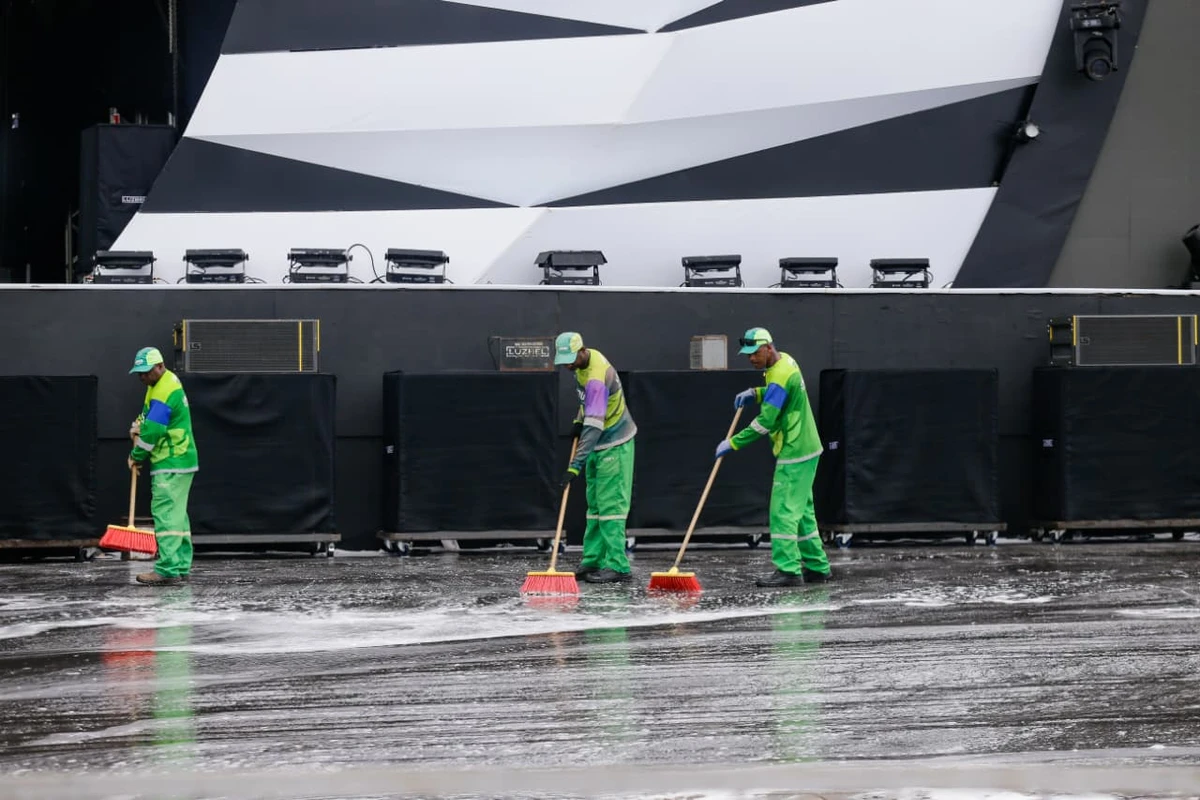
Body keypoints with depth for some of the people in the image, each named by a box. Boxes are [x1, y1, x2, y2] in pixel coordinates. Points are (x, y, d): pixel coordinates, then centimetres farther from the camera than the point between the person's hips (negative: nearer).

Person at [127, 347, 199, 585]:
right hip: (181, 461, 11)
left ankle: (167, 570, -18)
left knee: (165, 514, -13)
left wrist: (137, 456, -8)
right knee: (177, 515, 12)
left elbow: (153, 430, -21)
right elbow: (150, 415, 28)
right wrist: (138, 425, 7)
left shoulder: (164, 392, -20)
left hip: (171, 465, -11)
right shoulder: (169, 381, 14)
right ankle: (181, 567, 16)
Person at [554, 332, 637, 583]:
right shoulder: (586, 360, -1)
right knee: (595, 505, 12)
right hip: (598, 444, 10)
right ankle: (592, 561, 17)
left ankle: (617, 566, -11)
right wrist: (580, 418, 9)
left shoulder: (597, 378, -30)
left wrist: (576, 465, -38)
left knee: (610, 504, -11)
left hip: (614, 445, -10)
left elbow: (594, 427, -35)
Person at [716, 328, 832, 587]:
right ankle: (816, 567, 19)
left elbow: (765, 422, -23)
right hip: (804, 449, 10)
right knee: (802, 511, 14)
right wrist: (756, 393, 11)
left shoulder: (780, 375, -21)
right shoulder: (784, 361, 9)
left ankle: (788, 570, -12)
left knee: (783, 511, -10)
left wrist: (733, 443, -17)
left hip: (794, 454, -10)